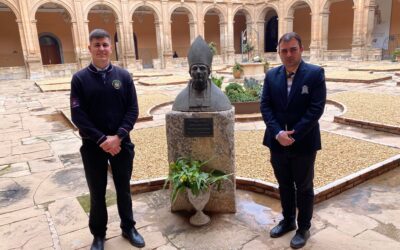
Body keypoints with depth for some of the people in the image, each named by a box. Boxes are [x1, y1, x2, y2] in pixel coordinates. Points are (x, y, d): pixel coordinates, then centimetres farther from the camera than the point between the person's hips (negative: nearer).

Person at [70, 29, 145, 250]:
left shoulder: (123, 76, 0)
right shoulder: (80, 78, -4)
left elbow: (133, 110, -3)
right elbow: (78, 115, -8)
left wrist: (117, 136, -15)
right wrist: (101, 139, -16)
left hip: (121, 144, 1)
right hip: (93, 146, -1)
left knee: (124, 189, 15)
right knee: (97, 193, 12)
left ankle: (128, 228, 34)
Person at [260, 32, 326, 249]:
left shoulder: (315, 73, -8)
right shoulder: (271, 75, 3)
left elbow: (316, 108, -14)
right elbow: (265, 106, -2)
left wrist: (293, 135, -18)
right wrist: (278, 133, -15)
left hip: (303, 143, -3)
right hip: (277, 142, 4)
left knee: (304, 188, 12)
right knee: (284, 185, 19)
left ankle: (304, 228, 31)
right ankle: (287, 221, 39)